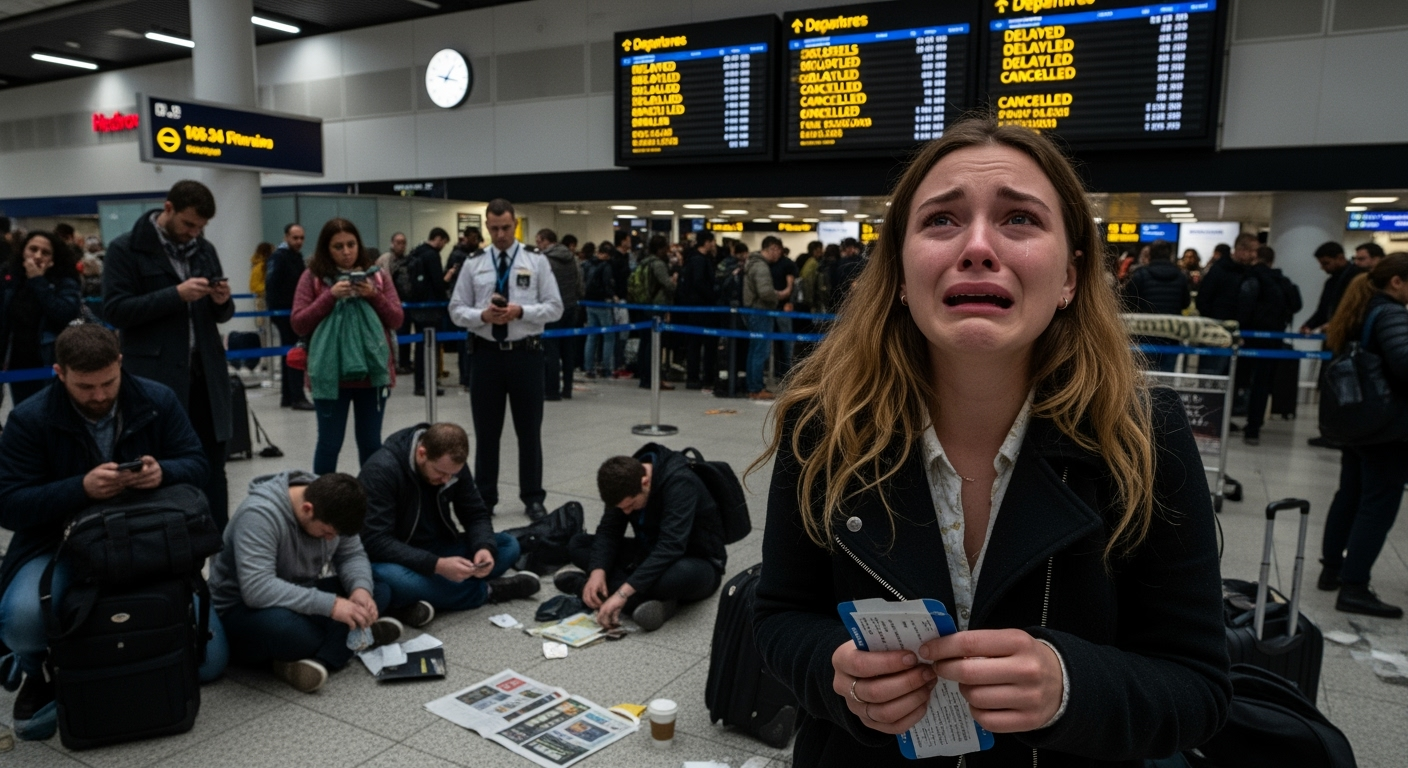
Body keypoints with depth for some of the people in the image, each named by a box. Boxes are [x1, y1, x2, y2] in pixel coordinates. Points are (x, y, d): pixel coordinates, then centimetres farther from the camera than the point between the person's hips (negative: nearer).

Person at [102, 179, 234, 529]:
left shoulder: (205, 249, 15)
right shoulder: (126, 249, -2)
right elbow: (114, 310, -11)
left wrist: (222, 301, -4)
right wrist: (176, 295, -19)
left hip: (205, 375, 5)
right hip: (155, 379, -5)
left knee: (213, 470, 7)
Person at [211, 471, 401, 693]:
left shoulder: (330, 509, -9)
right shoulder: (260, 514, -30)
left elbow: (352, 555, 0)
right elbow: (256, 589, -38)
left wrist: (361, 588, -22)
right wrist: (330, 605, -40)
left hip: (300, 597, 7)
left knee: (379, 591, -10)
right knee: (281, 625, -41)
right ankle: (348, 640, -14)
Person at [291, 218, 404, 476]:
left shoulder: (377, 275, 7)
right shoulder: (313, 277, 1)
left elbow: (397, 320, 4)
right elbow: (298, 325, -5)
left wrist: (374, 296, -13)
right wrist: (330, 296, -15)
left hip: (372, 372, 2)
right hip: (330, 375, -2)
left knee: (371, 443, 10)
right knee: (329, 443, 4)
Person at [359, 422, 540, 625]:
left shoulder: (452, 465, -6)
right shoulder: (381, 470, -24)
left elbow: (476, 515, -1)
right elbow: (376, 542, -29)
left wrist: (485, 548, -23)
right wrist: (437, 565, -38)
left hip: (435, 550, 5)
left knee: (509, 546, -9)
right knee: (391, 579, -40)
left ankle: (428, 599, -22)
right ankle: (487, 590, -19)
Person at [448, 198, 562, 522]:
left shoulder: (537, 261, 1)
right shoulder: (473, 264, 5)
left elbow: (554, 307, -3)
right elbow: (456, 310, 4)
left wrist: (521, 311, -18)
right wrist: (482, 316, -15)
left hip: (526, 354, -1)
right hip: (487, 355, 1)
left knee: (529, 431, 7)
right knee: (486, 432, 9)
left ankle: (532, 498, 19)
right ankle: (484, 498, 21)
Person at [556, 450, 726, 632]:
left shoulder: (680, 483, -29)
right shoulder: (627, 482, -10)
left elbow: (671, 546, -39)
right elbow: (609, 530, -9)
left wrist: (623, 593, -45)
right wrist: (597, 571, -28)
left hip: (696, 562, -7)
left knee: (685, 574, -43)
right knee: (577, 544, -8)